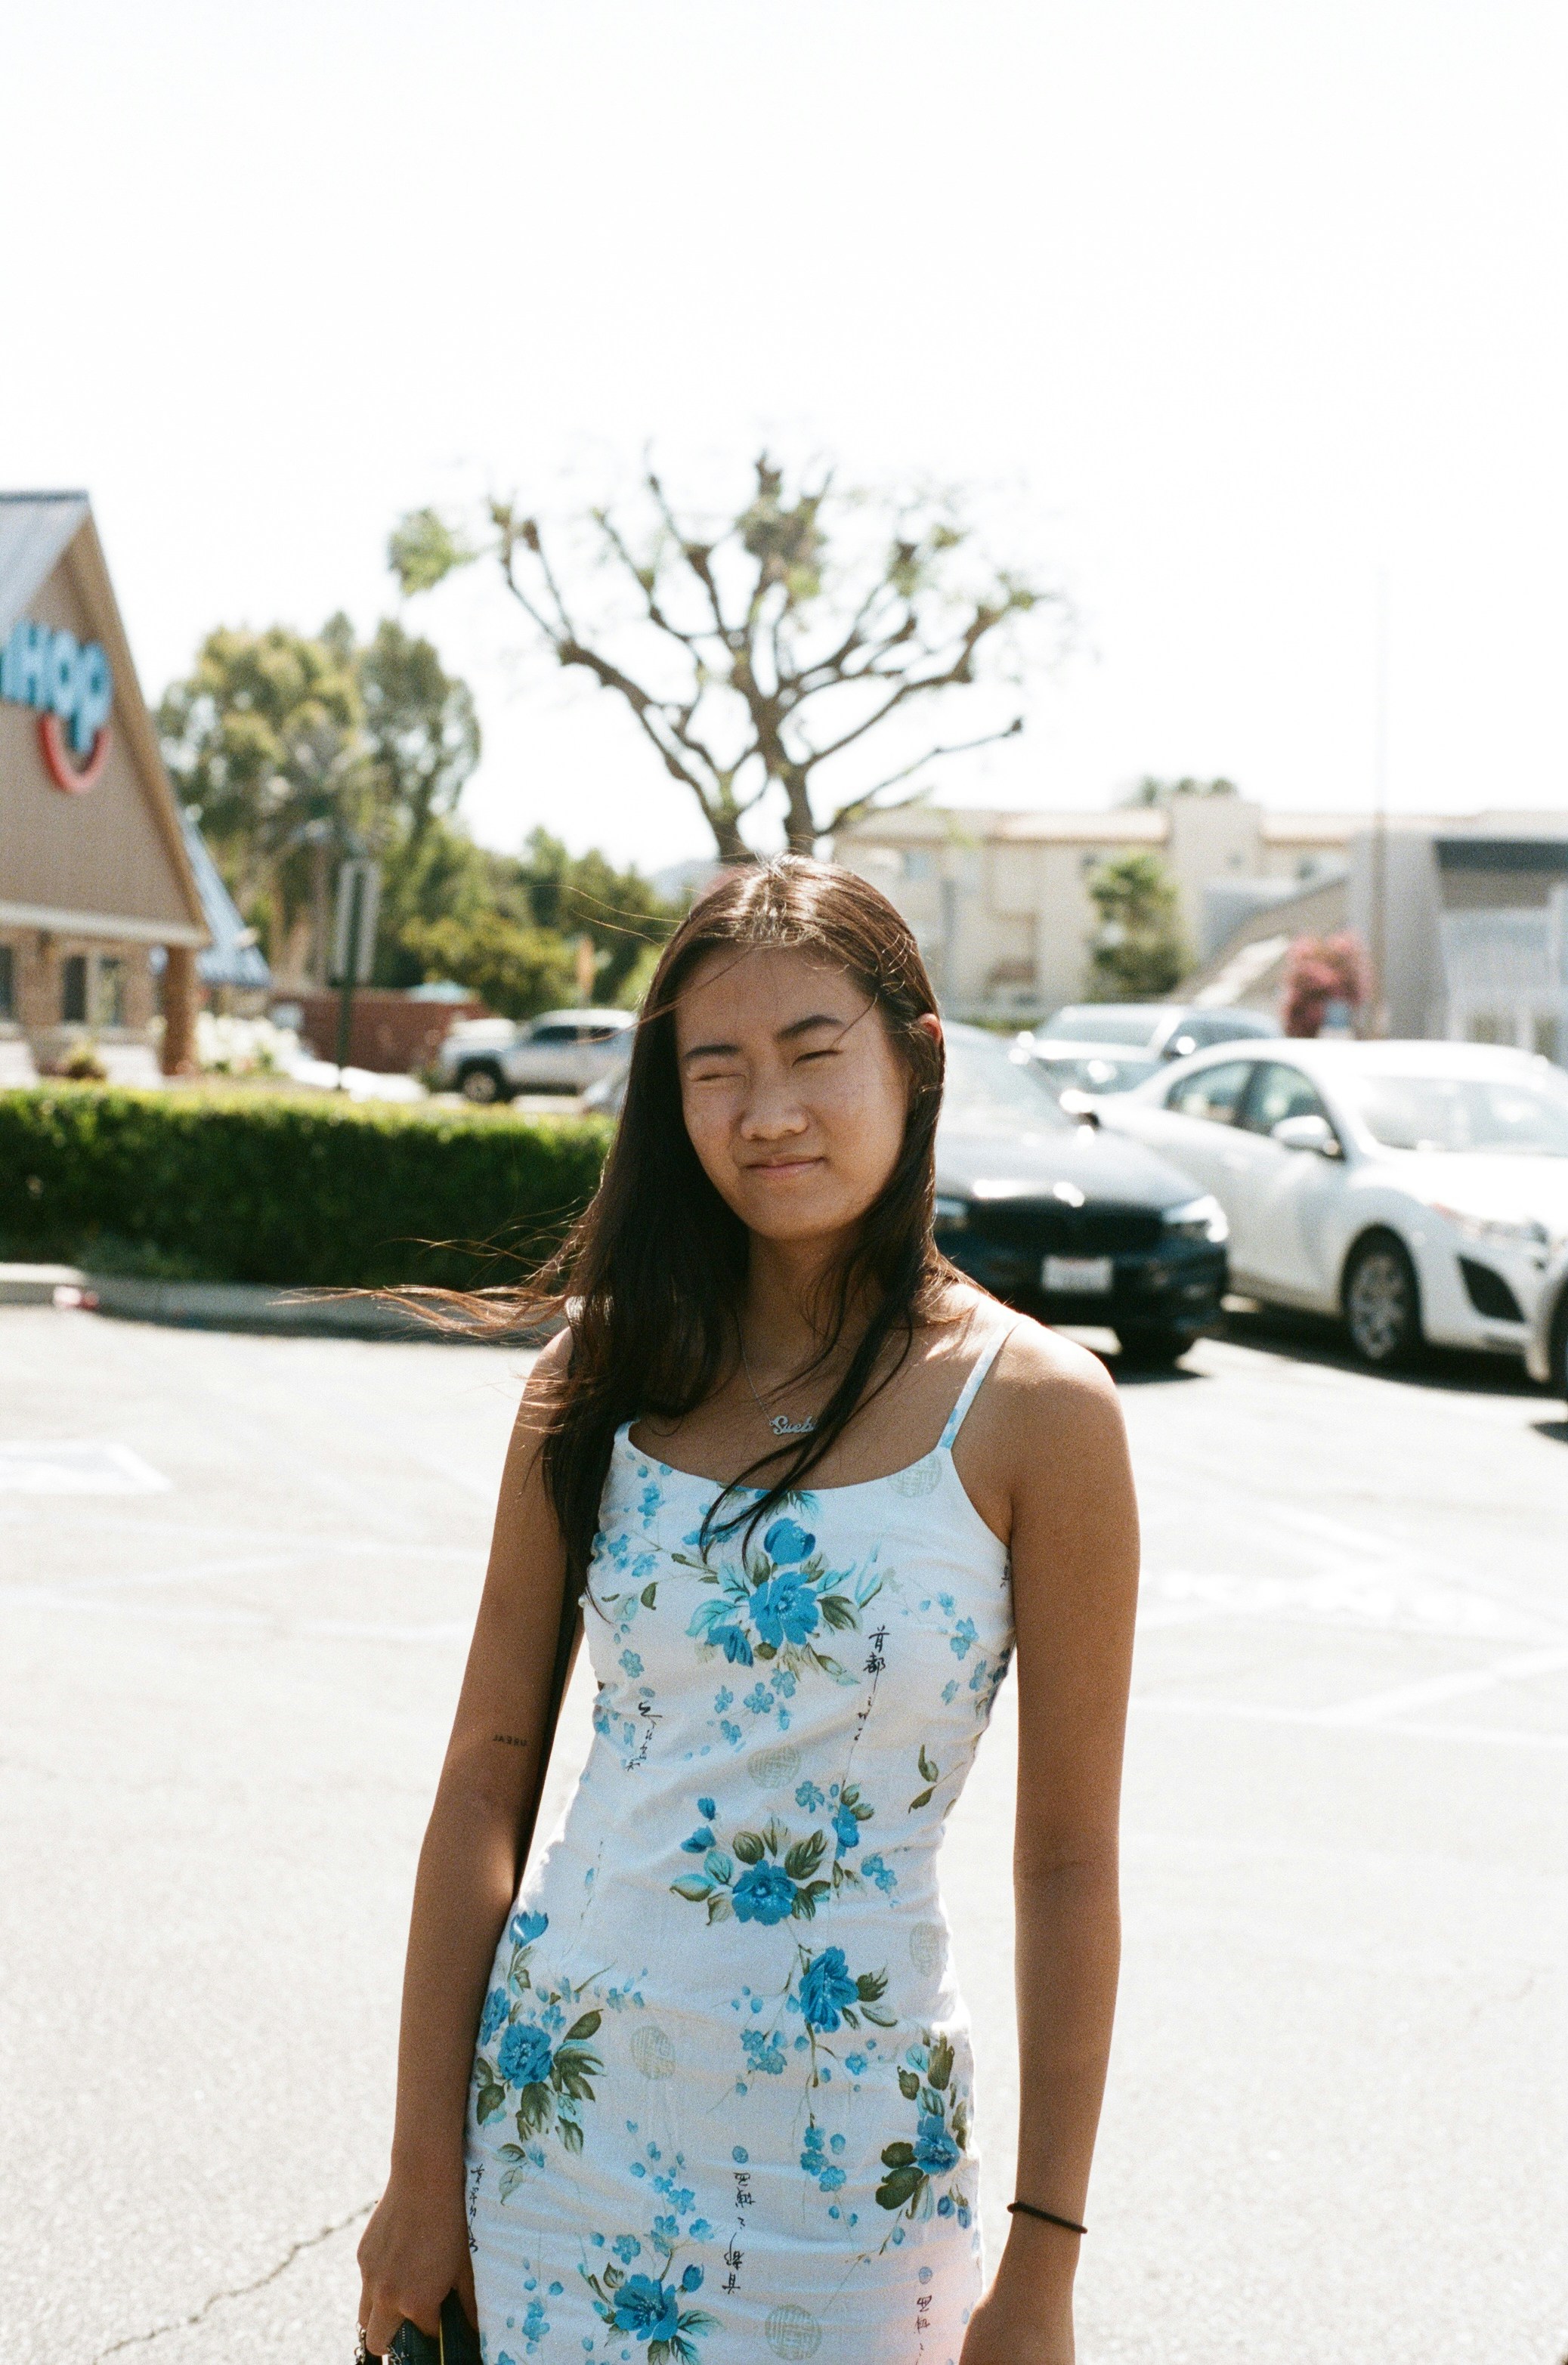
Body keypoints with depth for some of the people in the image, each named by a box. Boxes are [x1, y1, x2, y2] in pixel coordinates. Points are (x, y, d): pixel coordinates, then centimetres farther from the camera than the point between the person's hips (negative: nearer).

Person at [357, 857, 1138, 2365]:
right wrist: (425, 2173, 0)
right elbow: (485, 1777, 1)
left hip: (849, 2166, -2)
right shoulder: (602, 1376, -1)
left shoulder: (1034, 1412, -9)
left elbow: (1067, 1863, -6)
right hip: (557, 2111, 2)